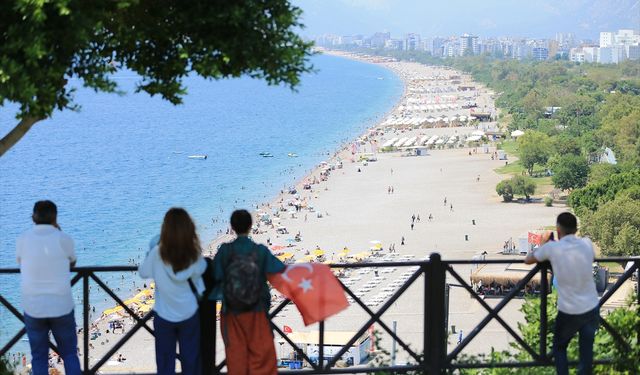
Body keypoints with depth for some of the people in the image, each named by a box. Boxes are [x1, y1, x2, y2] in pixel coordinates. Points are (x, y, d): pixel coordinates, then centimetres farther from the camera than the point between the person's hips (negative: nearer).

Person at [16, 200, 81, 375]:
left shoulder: (23, 239, -3)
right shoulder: (64, 239, -7)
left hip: (33, 308, 1)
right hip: (61, 307, -1)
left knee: (39, 358, 11)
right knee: (69, 354, 14)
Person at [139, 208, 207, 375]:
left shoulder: (158, 252, -21)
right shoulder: (194, 253, -15)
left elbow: (143, 273, -6)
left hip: (164, 315, -1)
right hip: (189, 314, 1)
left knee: (165, 361, 12)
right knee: (191, 359, 15)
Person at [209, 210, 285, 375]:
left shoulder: (225, 251, -10)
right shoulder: (261, 251, -9)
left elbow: (216, 277, -12)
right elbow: (282, 271, -8)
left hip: (232, 310, 0)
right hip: (256, 311, 0)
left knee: (236, 352, 9)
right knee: (261, 350, 8)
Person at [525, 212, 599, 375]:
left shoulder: (552, 248, -13)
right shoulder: (587, 244, -5)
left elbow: (528, 260, 4)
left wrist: (544, 244, 19)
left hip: (569, 312, -3)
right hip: (592, 309, 3)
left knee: (559, 348, 19)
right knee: (587, 350, 13)